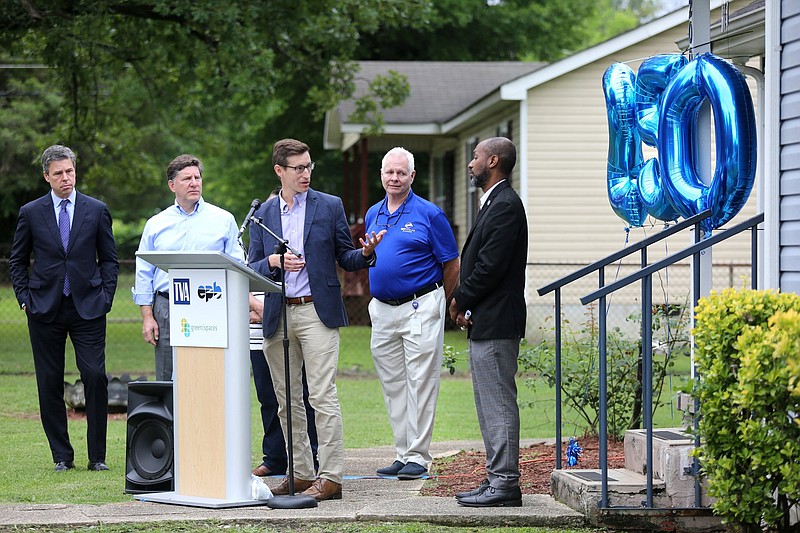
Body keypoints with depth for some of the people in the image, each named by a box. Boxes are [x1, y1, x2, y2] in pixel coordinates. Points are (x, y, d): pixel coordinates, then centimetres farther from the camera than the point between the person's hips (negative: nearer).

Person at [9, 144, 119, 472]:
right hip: (45, 309, 1)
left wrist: (105, 297, 0)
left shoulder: (97, 210, 7)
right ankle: (62, 455, 11)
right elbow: (17, 261, 13)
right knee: (50, 383, 2)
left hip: (87, 308, -1)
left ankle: (97, 456, -1)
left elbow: (109, 260, 11)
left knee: (95, 377, -9)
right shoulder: (30, 213, 6)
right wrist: (25, 298, 2)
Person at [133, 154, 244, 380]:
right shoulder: (156, 224, 12)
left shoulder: (223, 220, 8)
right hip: (167, 310, 2)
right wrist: (147, 317, 3)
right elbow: (144, 274, 12)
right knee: (166, 382, 1)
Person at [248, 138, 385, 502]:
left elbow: (345, 259, 7)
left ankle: (330, 477, -11)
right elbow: (253, 269, 9)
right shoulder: (263, 215, 11)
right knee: (287, 401, 8)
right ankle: (300, 473, 16)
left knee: (322, 396, -11)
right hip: (277, 316, 4)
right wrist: (274, 262, -11)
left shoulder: (330, 206, 5)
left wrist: (366, 253, -13)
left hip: (317, 311, -4)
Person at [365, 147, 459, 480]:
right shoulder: (373, 215, 12)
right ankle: (402, 453, 16)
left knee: (420, 384, -5)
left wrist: (436, 303, 7)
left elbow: (452, 266, -1)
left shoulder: (429, 214, -6)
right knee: (393, 386, 9)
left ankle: (418, 457, -3)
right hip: (382, 311, 6)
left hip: (420, 308, -6)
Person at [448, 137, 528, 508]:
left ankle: (505, 484, -6)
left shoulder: (505, 206, -15)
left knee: (498, 404, -8)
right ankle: (497, 479, 18)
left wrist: (460, 300, -8)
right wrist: (467, 308, 7)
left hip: (495, 324, -11)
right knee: (490, 406, 13)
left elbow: (490, 267, -20)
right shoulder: (494, 203, 18)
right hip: (484, 324, 11)